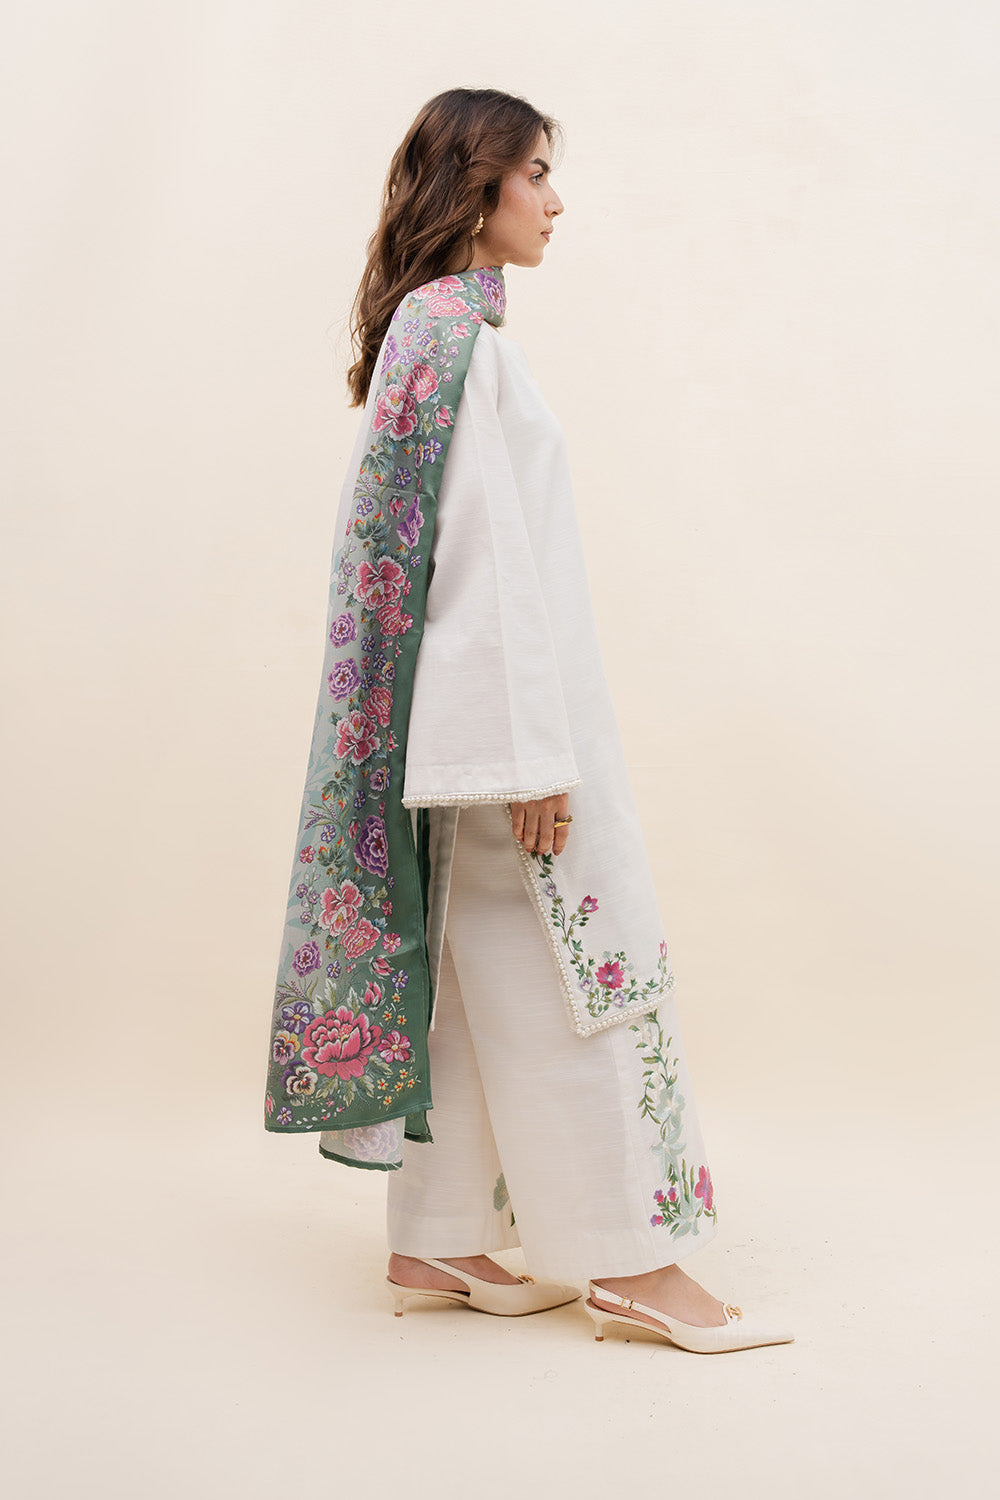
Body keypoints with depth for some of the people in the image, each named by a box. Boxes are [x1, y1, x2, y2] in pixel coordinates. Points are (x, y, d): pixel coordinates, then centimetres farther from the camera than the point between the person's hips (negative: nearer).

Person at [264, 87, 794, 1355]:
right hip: (503, 692, -10)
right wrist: (535, 750, -22)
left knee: (476, 967, 11)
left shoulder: (435, 324, 17)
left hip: (479, 695, 10)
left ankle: (438, 1244, 19)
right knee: (573, 959, -3)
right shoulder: (457, 328, -13)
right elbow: (483, 548, -20)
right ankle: (628, 1259, 7)